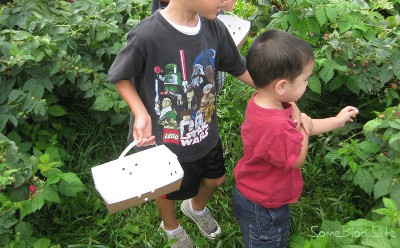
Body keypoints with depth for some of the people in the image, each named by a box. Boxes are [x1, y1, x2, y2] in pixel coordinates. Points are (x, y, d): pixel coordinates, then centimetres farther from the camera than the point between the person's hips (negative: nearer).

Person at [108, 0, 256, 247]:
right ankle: (171, 227, 59)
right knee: (168, 190, 23)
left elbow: (241, 68, -1)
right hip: (164, 140, -4)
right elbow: (120, 77, -14)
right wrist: (141, 113, -27)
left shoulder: (215, 28, -15)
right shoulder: (146, 36, -31)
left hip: (206, 133, 5)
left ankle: (196, 208, 63)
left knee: (216, 179, 27)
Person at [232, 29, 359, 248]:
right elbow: (296, 160, -24)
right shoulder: (276, 126, -42)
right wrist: (304, 129, -13)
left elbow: (294, 129, 4)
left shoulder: (263, 101, -11)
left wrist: (336, 121, 10)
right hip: (263, 209, -8)